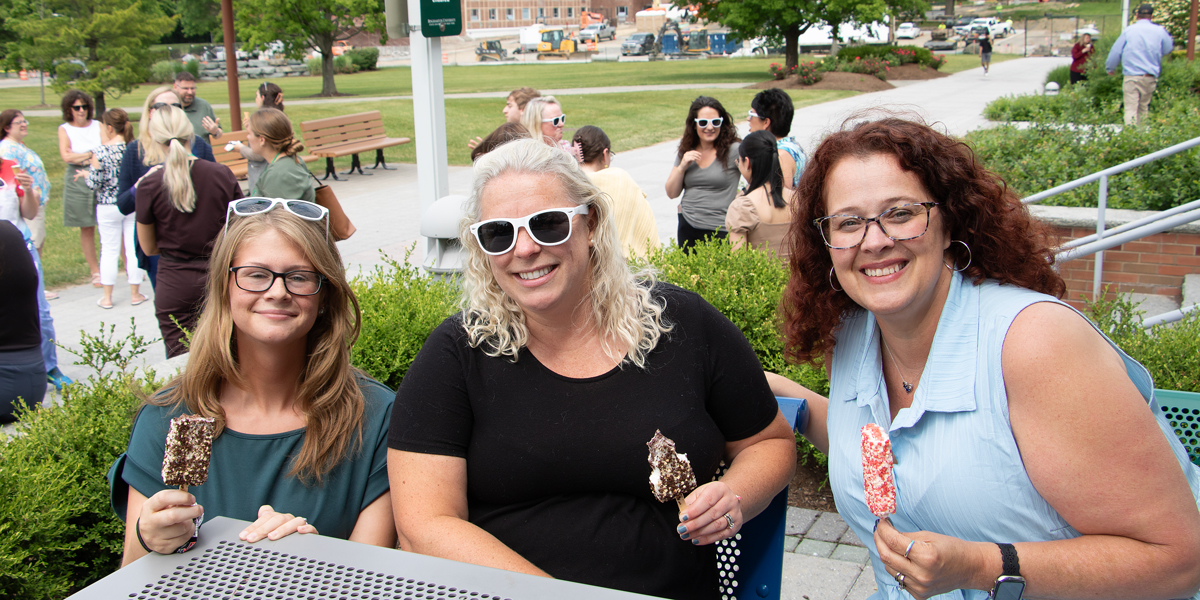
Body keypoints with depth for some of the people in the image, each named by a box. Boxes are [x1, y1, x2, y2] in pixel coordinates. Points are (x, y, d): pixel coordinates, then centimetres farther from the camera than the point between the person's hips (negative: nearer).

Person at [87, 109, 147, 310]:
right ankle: (135, 293, 17)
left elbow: (94, 183, -13)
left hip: (108, 208, -2)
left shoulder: (100, 152, -15)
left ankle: (107, 297, 15)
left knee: (109, 250, 8)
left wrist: (87, 174, 8)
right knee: (133, 248, 10)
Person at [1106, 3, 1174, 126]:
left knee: (1131, 108, -7)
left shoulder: (1128, 30, -1)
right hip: (1151, 77, 3)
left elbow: (1116, 51, 3)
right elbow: (1167, 50, 18)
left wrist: (1110, 68, 18)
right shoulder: (1160, 31, 3)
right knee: (1144, 107, 15)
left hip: (1131, 76, -3)